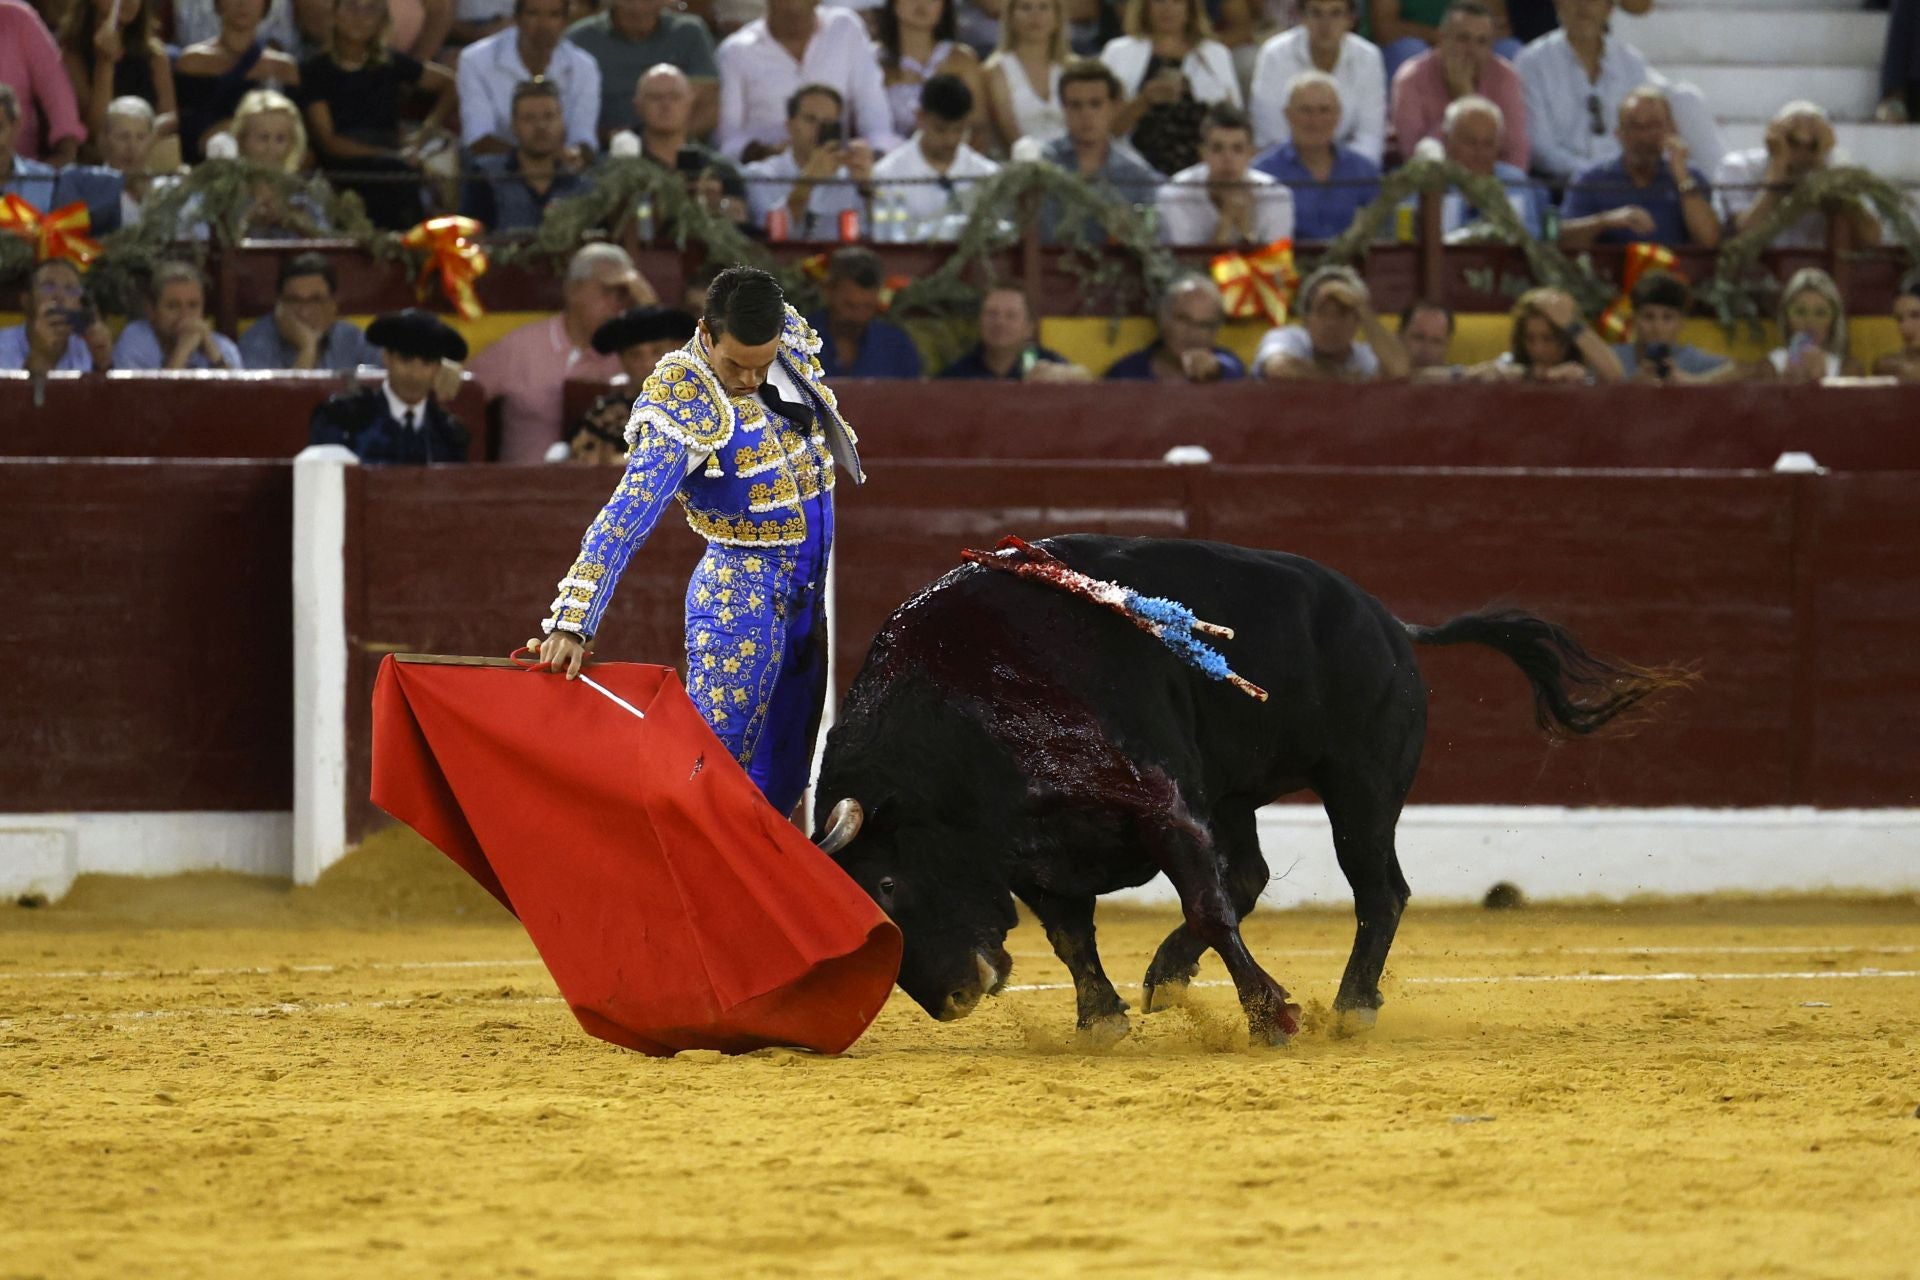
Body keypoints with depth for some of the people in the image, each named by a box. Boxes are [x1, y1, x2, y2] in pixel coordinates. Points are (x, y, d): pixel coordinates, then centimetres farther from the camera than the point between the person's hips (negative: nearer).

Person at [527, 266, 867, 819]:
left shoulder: (790, 343, -3)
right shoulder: (681, 409, -23)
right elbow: (623, 520, -29)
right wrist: (572, 625, -36)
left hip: (814, 591, 7)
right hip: (742, 597, -7)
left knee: (783, 779, 11)